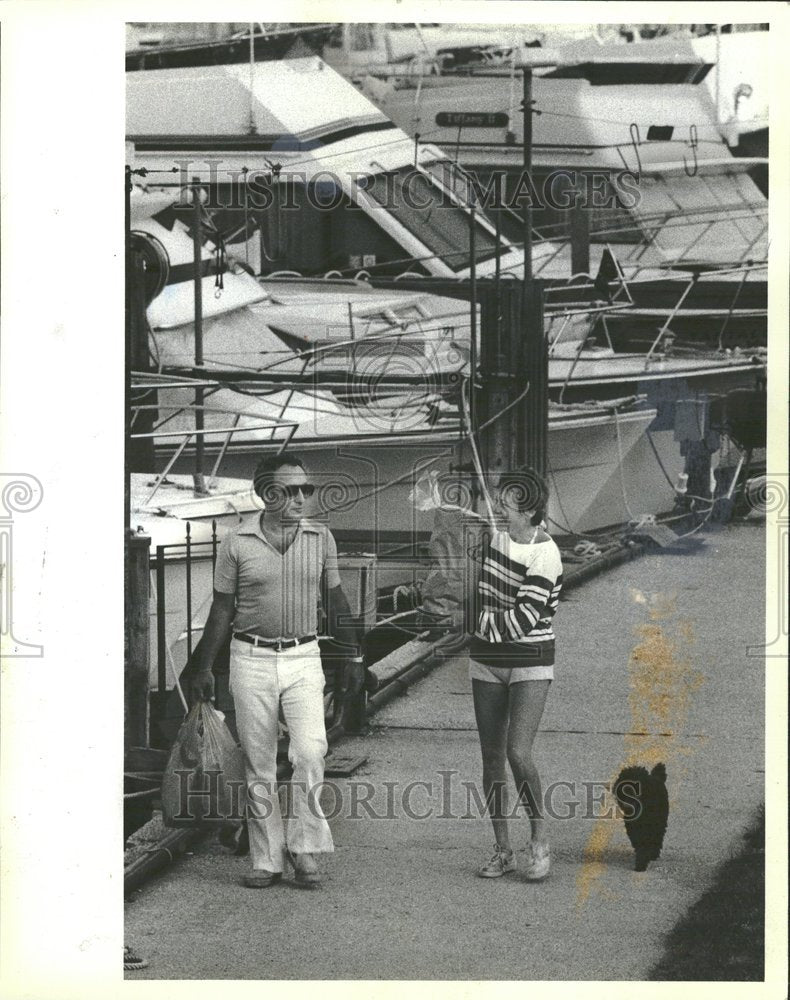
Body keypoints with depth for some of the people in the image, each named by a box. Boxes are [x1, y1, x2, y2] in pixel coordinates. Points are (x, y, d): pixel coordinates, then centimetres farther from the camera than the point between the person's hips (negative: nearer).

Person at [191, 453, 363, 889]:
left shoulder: (321, 538, 4)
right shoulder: (237, 543, -2)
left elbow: (336, 601, 14)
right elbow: (222, 608, 5)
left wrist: (353, 655, 13)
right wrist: (204, 668, 4)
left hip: (303, 660, 1)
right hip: (251, 660, -1)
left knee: (310, 751, -15)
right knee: (259, 765, 3)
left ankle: (304, 848, -4)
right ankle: (267, 860, 10)